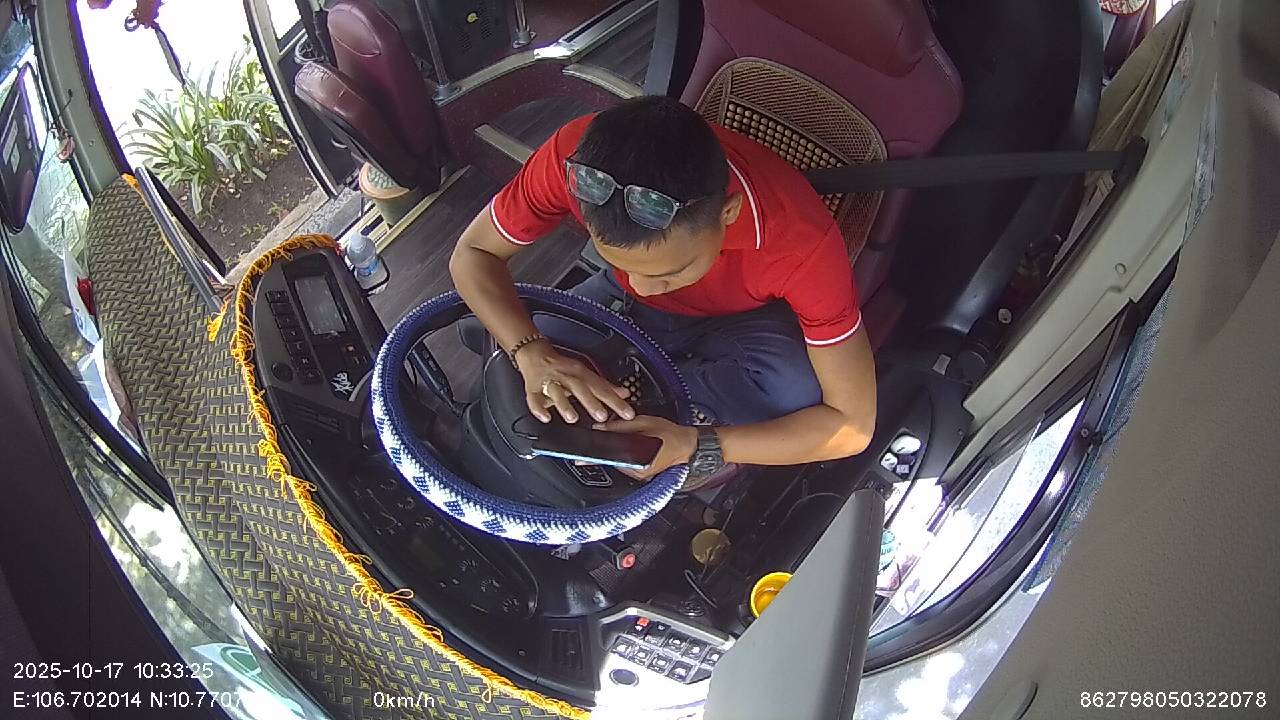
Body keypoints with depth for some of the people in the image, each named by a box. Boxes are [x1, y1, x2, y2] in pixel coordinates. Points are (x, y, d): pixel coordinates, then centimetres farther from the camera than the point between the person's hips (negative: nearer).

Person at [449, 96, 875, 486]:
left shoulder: (801, 238, -38)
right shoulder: (578, 159, -33)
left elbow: (853, 424, -31)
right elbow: (472, 253, -18)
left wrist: (696, 447, -42)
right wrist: (532, 354, -38)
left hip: (739, 324, -2)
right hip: (626, 308, 2)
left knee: (797, 393, -35)